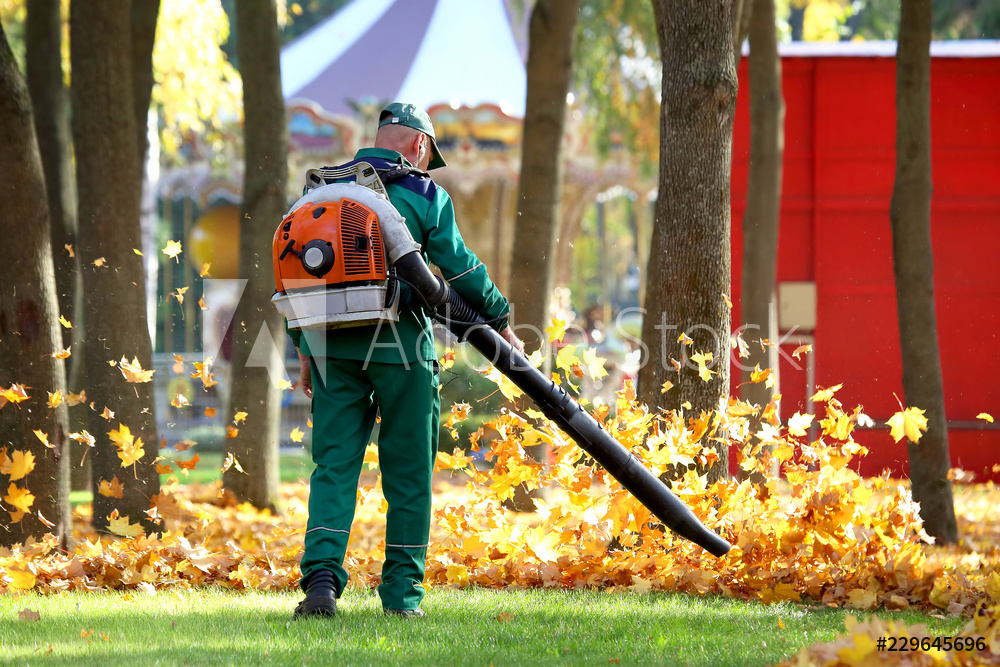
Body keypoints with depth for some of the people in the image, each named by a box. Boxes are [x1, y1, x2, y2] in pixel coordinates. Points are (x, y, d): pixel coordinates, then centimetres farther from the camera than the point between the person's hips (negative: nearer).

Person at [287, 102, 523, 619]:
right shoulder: (423, 194, 0)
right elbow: (459, 267, -1)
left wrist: (305, 349, 17)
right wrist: (500, 322, 13)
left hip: (333, 344, 3)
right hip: (399, 345, -3)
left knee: (333, 465, 2)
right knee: (407, 473, 6)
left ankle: (321, 576, -17)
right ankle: (401, 591, 8)